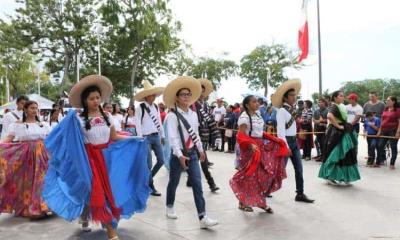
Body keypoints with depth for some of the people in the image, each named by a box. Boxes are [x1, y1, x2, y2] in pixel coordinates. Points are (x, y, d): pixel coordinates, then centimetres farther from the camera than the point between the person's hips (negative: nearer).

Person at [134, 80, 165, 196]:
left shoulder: (156, 107, 10)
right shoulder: (140, 108, -9)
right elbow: (138, 124, -12)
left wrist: (162, 136, 15)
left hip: (156, 136, 6)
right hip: (146, 138, -6)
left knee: (161, 160, 8)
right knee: (149, 164, -1)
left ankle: (147, 179, 29)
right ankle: (151, 187, 15)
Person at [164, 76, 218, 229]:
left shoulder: (193, 114, 8)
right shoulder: (172, 116, -12)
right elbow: (172, 137, -20)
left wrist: (200, 149, 22)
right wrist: (180, 155, -28)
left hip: (192, 153, 5)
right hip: (178, 154, -5)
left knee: (197, 185, -2)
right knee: (174, 183, 11)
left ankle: (202, 218, -3)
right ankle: (169, 208, 36)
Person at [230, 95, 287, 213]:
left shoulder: (258, 115, 12)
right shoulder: (244, 117, -15)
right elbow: (241, 136, -21)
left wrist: (274, 140, 8)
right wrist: (251, 145, -35)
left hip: (261, 146, 8)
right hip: (251, 148, -8)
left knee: (263, 174, 8)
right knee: (250, 176, 0)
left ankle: (261, 201, 19)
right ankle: (243, 202, 16)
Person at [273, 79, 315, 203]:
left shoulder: (292, 109, 10)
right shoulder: (282, 111, -16)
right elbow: (280, 130, -20)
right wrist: (285, 146, -23)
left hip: (294, 141, 8)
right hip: (286, 141, -8)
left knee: (299, 169, 7)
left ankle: (300, 194, 14)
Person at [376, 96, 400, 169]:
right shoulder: (385, 110, 13)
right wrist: (379, 130, 12)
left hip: (393, 131, -6)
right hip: (384, 131, 6)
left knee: (393, 147, 2)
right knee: (380, 146, 6)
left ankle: (392, 164, 9)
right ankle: (380, 161, 18)